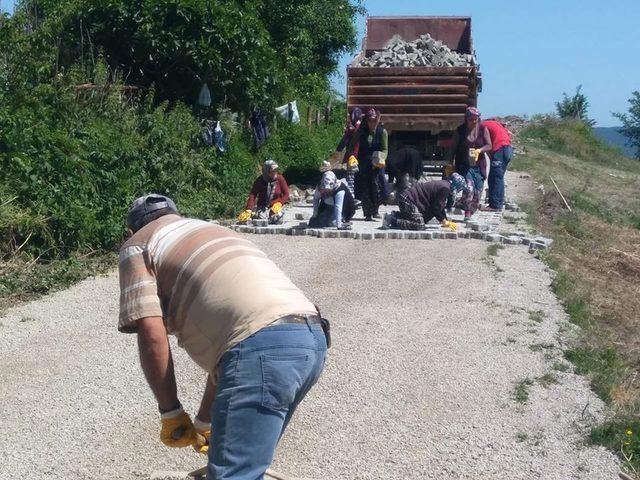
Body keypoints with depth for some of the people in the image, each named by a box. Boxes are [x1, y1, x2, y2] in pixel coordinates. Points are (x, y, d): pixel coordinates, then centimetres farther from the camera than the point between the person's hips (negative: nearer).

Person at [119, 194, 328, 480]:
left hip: (262, 347, -8)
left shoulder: (138, 246, 16)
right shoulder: (210, 232, 36)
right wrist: (205, 422, 39)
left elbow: (151, 334, 0)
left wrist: (170, 414, 11)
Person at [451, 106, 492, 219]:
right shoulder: (460, 131, -3)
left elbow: (489, 145, -1)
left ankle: (470, 213, 18)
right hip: (464, 166, -3)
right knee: (469, 188, -21)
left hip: (478, 166, 3)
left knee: (478, 192, 3)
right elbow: (454, 148, -1)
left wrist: (479, 150, -20)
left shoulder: (483, 129, 2)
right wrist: (451, 163, -7)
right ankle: (467, 213, -16)